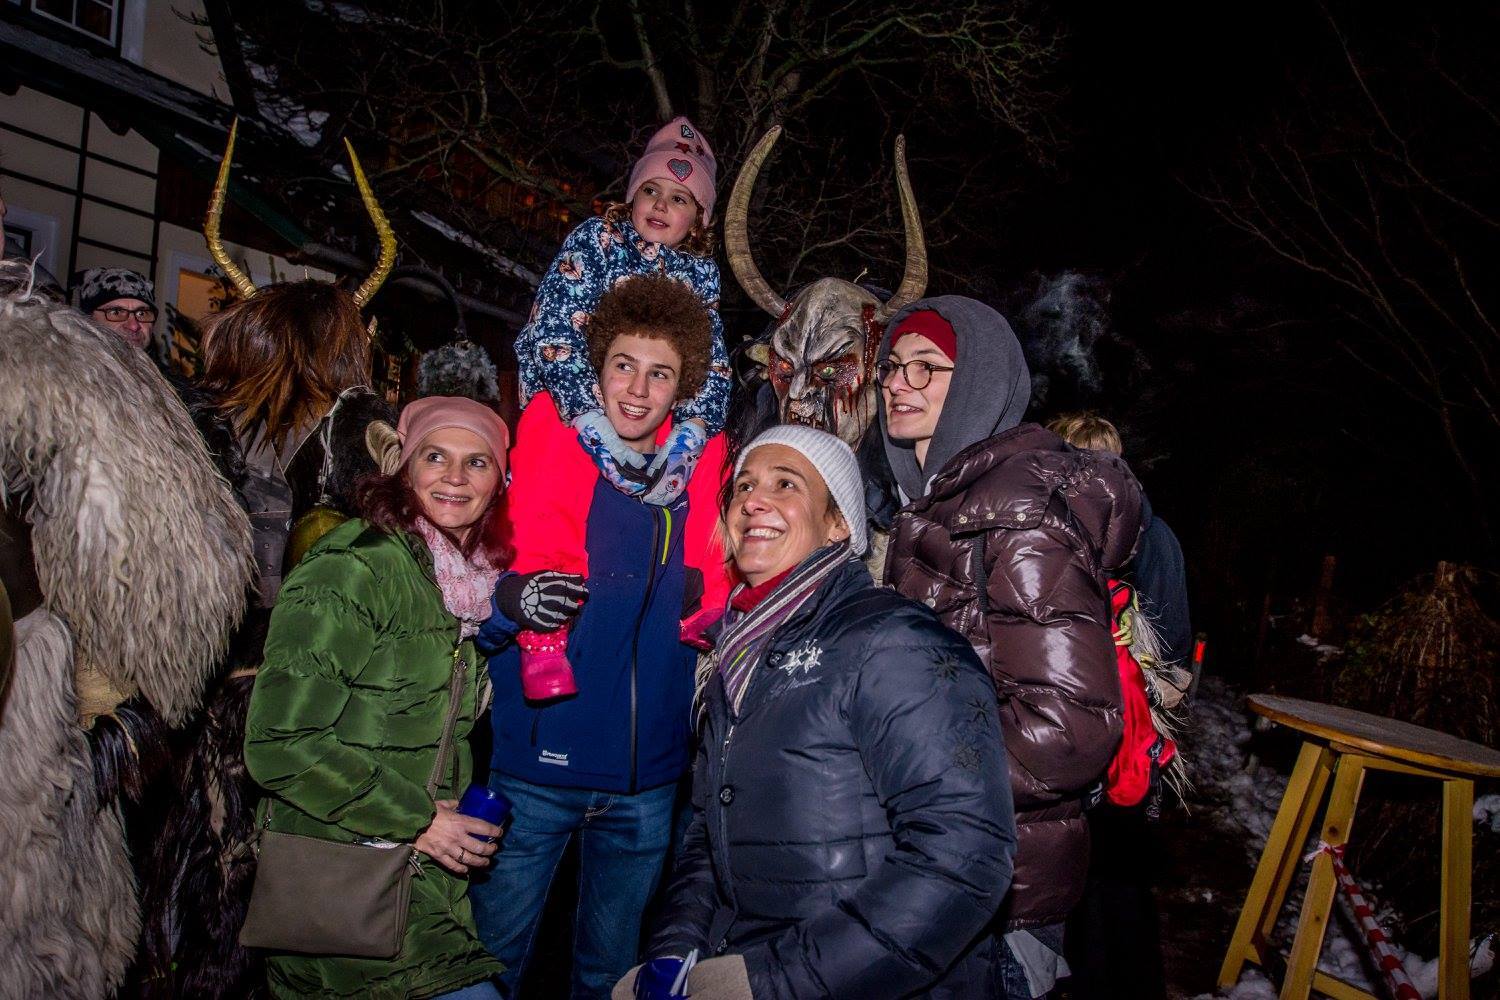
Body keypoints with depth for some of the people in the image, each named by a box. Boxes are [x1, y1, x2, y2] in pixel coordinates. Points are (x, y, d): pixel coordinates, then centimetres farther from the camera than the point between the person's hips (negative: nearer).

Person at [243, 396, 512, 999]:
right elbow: (280, 741, -19)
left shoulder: (472, 581, 9)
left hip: (425, 873, 7)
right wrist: (413, 820, -16)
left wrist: (457, 815, 6)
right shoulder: (354, 568, -16)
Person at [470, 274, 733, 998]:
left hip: (646, 779, 3)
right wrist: (513, 599, -26)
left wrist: (705, 605, -8)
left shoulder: (700, 470, 4)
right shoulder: (548, 443, -3)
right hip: (535, 765, -2)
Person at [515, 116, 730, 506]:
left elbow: (711, 358, -6)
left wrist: (689, 433, -28)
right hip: (562, 407, -4)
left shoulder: (701, 272, 4)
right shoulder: (596, 239, -8)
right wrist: (598, 431, -33)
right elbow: (553, 334, -20)